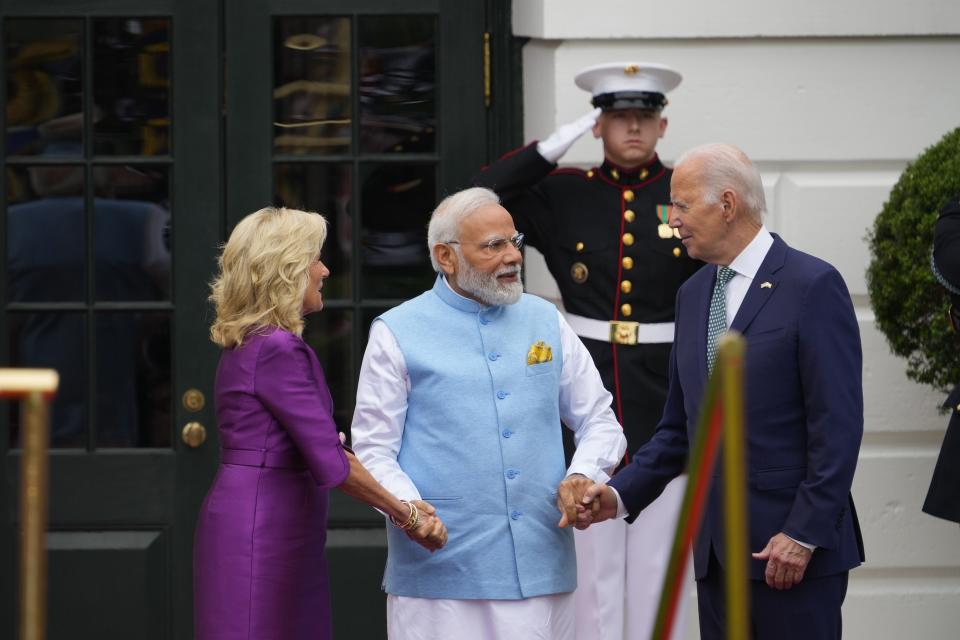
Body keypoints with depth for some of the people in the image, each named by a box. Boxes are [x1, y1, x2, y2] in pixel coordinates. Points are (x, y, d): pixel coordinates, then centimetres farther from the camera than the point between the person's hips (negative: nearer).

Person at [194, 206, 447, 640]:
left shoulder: (250, 344, 15)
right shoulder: (277, 349, -15)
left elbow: (318, 446, 17)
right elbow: (330, 462, -17)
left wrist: (403, 505, 14)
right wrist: (407, 515, -7)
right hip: (262, 534, -10)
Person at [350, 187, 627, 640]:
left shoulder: (545, 321, 13)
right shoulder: (398, 334, 2)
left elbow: (600, 422, 17)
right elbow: (373, 452, -1)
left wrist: (582, 476, -4)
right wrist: (412, 510, -20)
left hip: (542, 565, 3)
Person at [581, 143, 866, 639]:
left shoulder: (812, 285, -8)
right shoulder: (693, 294, 14)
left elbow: (838, 426, -12)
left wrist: (804, 534, -16)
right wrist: (621, 494, 3)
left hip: (794, 545, -7)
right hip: (716, 548, 7)